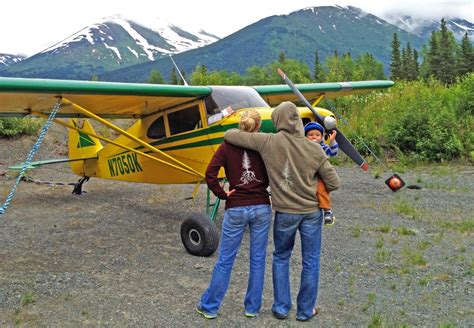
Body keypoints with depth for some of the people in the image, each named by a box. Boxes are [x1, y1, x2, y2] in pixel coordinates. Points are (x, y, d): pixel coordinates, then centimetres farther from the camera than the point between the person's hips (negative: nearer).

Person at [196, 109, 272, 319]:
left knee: (225, 260, 9)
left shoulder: (227, 146, -4)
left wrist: (222, 194, -2)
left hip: (236, 209, 0)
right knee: (258, 259, 12)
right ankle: (252, 307, 23)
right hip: (261, 208, 1)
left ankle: (209, 306, 20)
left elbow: (210, 174, -13)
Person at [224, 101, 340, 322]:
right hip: (312, 212, 1)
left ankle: (281, 307, 26)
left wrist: (242, 131, 13)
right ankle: (305, 310, 27)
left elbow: (230, 135, -7)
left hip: (285, 212, 0)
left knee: (281, 258, 21)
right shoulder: (314, 149, -9)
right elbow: (333, 183, -3)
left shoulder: (268, 142, -13)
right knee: (311, 262, 15)